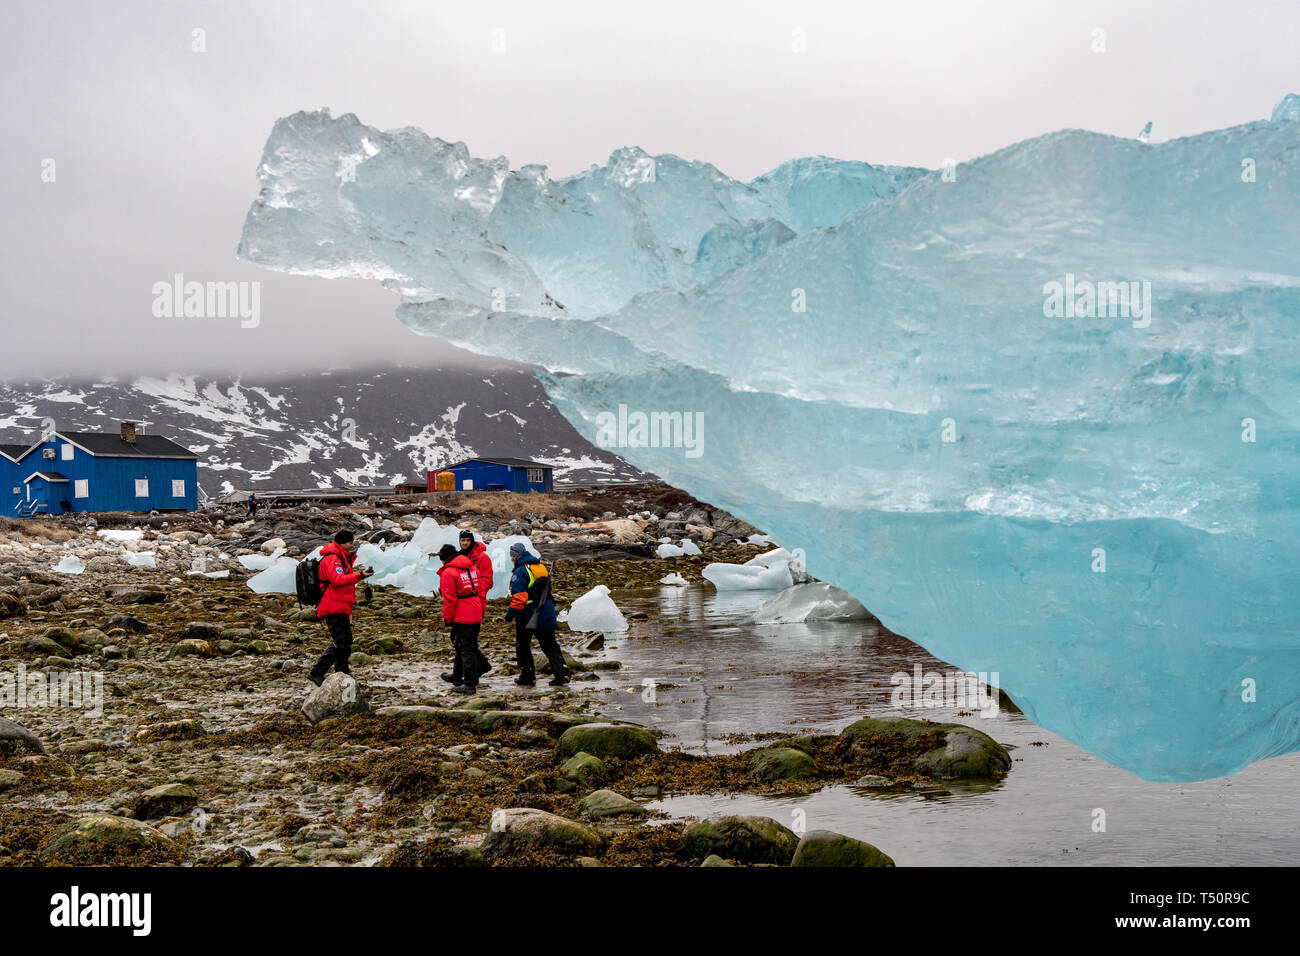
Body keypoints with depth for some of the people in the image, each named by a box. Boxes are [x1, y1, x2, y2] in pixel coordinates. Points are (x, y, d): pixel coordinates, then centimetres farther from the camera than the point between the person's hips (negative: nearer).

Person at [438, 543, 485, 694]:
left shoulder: (448, 572, -11)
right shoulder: (472, 568, 14)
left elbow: (449, 599, -14)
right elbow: (480, 591, 17)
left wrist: (448, 619, -8)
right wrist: (481, 612, 22)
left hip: (462, 618, -8)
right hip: (476, 615, 8)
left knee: (465, 649, -5)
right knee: (472, 646, 18)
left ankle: (469, 685, -4)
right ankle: (473, 679, 26)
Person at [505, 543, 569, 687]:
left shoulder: (520, 572, -15)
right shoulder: (542, 567, 12)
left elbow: (519, 597, -21)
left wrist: (510, 613, -12)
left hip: (527, 615, -7)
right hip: (546, 614, 7)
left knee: (523, 646, 9)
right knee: (550, 645, 10)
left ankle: (527, 678, 10)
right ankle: (562, 674, 2)